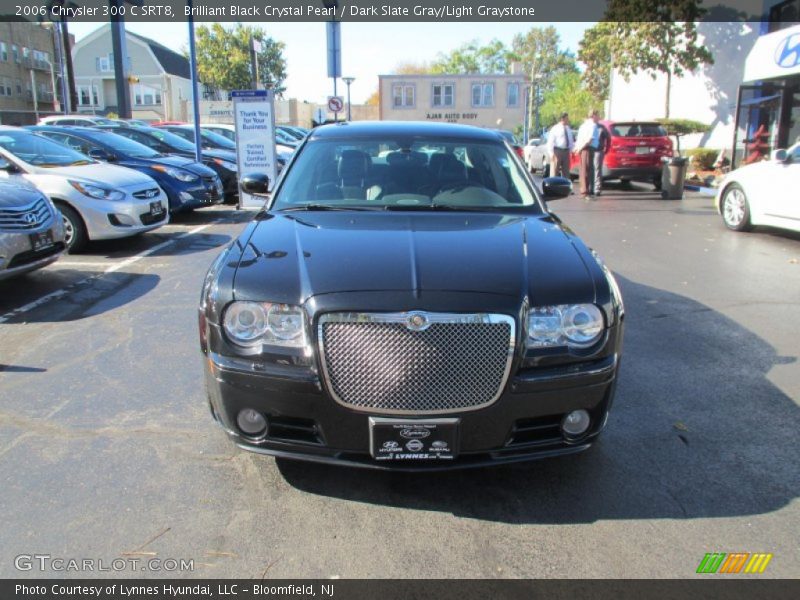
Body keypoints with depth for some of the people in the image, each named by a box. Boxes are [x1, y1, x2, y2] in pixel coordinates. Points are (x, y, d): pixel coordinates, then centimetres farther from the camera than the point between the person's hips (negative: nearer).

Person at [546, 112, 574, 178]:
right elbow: (550, 142, -9)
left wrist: (571, 150, 9)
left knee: (566, 171, 9)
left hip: (566, 151, 6)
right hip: (557, 150, -6)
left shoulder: (568, 129, 14)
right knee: (554, 170, -4)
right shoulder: (555, 128, -5)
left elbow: (571, 141, 22)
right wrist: (551, 153, -15)